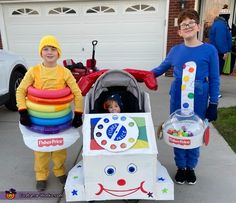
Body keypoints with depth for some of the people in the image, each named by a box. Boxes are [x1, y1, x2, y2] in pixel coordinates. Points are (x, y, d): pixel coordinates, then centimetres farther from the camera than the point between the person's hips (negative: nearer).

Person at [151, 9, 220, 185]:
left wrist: (213, 104, -3)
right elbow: (161, 68, 17)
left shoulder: (209, 50, -4)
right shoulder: (175, 50, 2)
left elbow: (214, 80, -1)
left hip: (199, 102, -2)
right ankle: (181, 167, 30)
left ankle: (191, 167, 33)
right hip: (178, 100, 2)